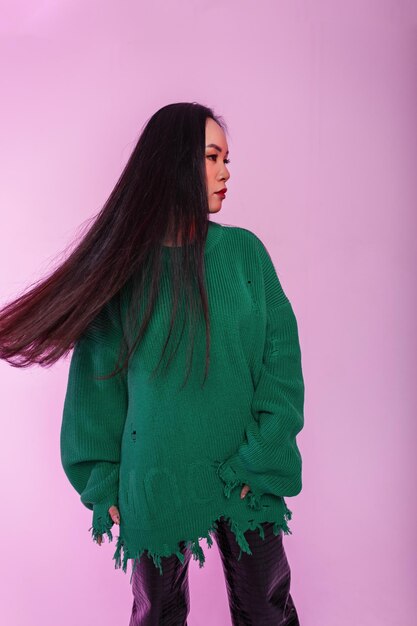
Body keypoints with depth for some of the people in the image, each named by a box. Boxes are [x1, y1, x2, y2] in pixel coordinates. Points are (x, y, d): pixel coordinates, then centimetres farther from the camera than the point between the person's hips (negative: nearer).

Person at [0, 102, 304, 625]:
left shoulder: (244, 251, -3)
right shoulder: (123, 266, -6)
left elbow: (281, 359, -5)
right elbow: (98, 382, -1)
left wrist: (261, 460, -11)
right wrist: (103, 484, -1)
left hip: (247, 479, 1)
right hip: (154, 484, 0)